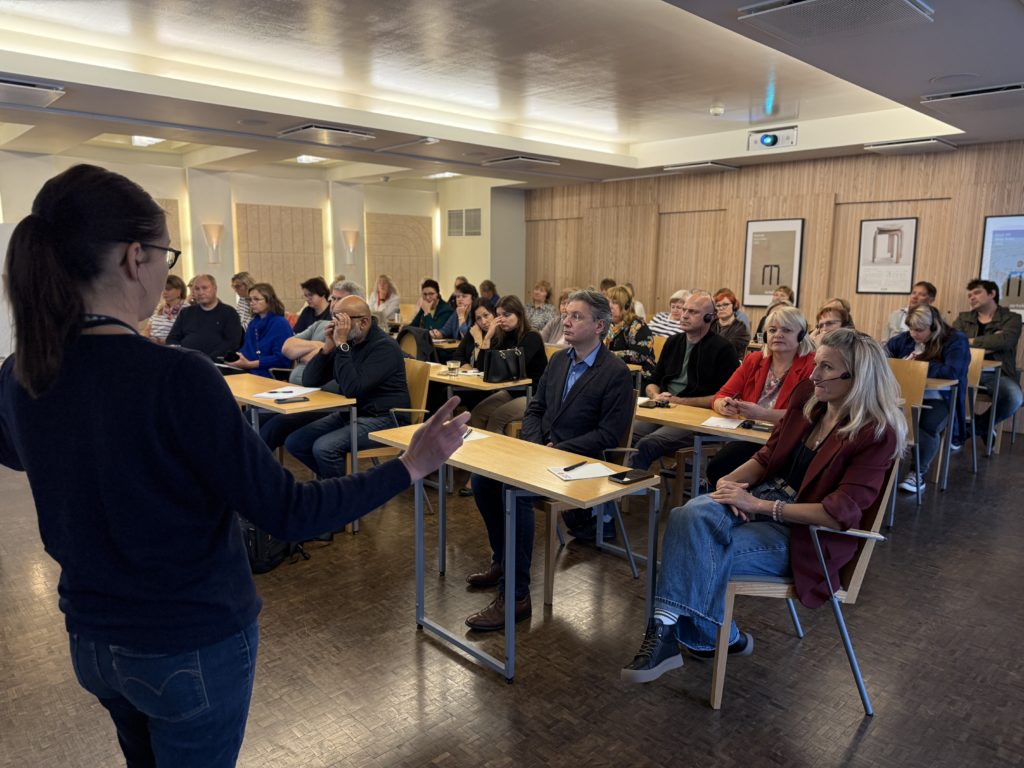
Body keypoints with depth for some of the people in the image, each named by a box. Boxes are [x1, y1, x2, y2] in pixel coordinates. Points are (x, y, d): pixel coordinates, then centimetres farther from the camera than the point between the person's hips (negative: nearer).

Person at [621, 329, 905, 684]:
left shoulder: (877, 434, -13)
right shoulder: (807, 395, 5)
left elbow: (840, 512, -19)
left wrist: (759, 506, -22)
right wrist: (732, 480, -9)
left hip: (802, 533, -5)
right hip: (764, 497, 6)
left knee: (698, 553, -28)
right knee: (691, 514, -29)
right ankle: (666, 628, -28)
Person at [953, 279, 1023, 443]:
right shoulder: (963, 318, 19)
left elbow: (1005, 340, -11)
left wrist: (971, 341, -3)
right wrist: (988, 343, -11)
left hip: (997, 373, -1)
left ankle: (979, 426, 1)